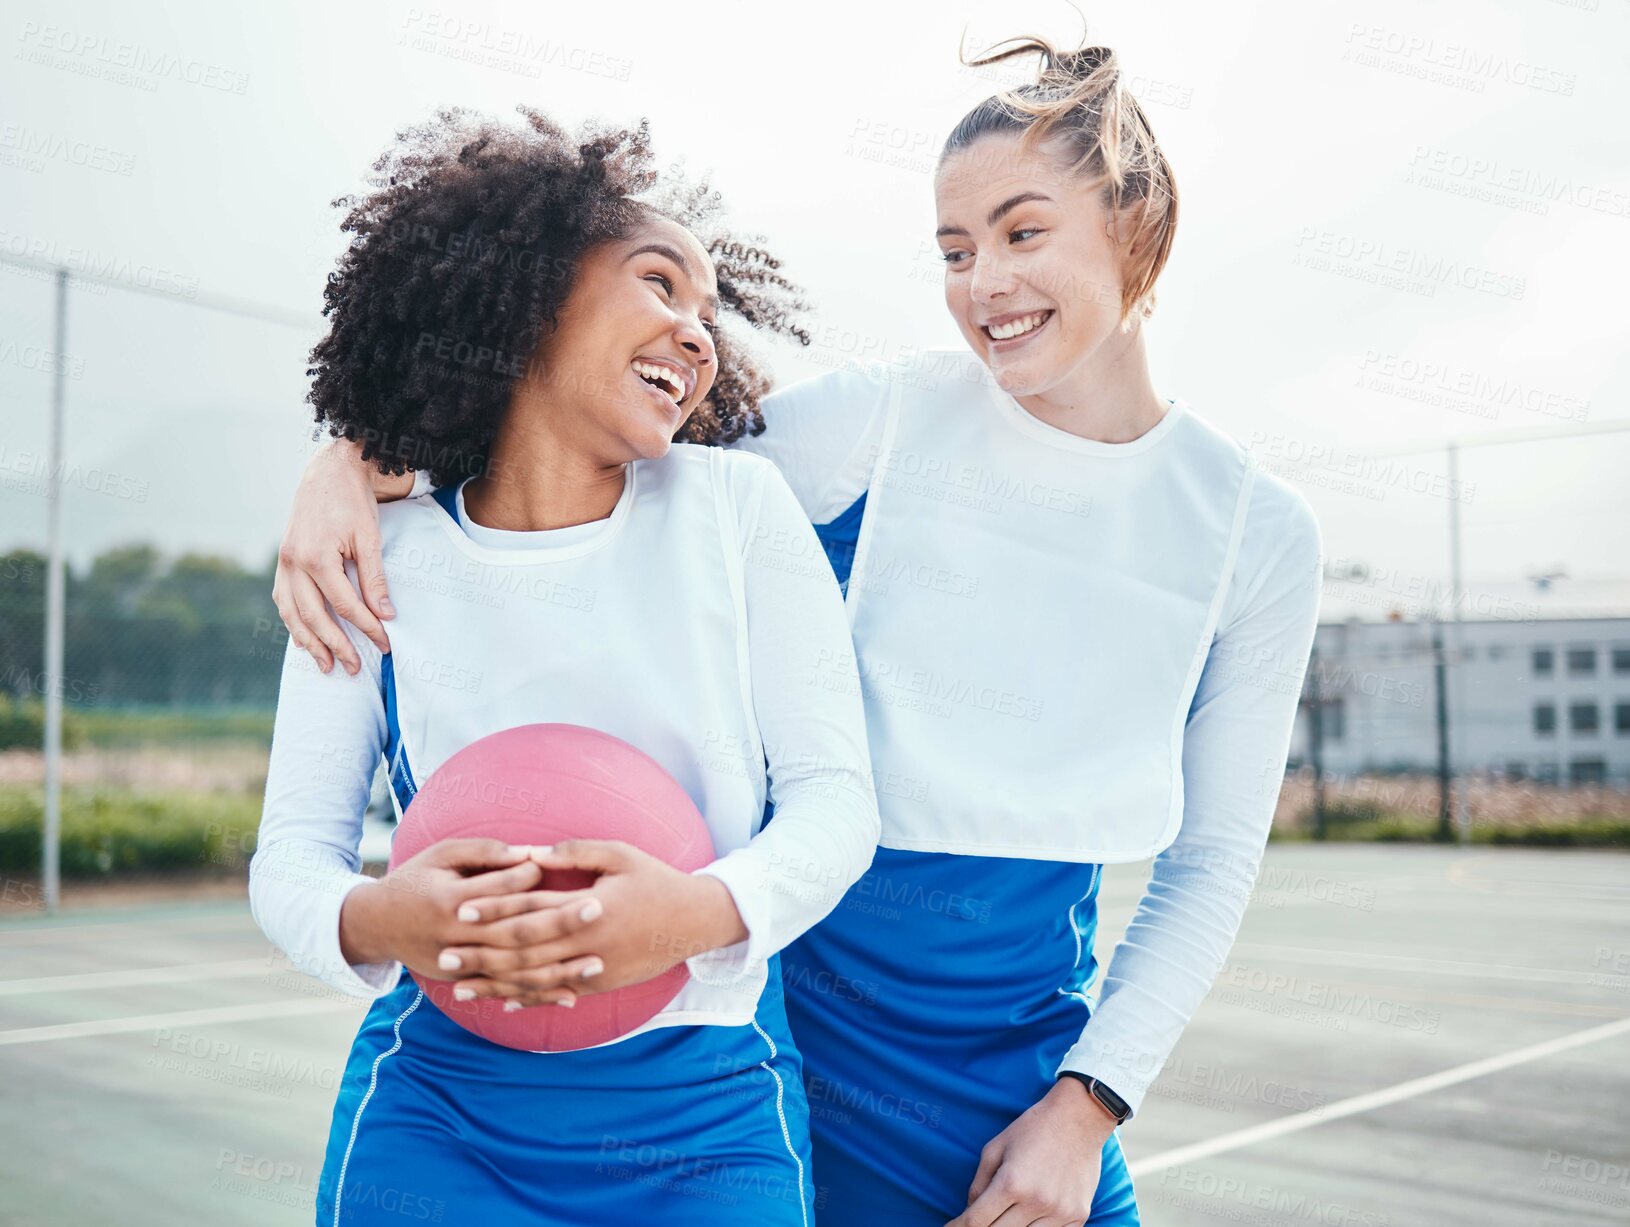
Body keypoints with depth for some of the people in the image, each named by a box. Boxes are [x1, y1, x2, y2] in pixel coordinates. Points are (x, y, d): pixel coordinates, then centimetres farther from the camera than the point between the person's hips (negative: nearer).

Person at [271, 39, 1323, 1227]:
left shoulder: (1258, 529, -1)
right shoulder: (879, 421, -7)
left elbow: (1216, 853, 3)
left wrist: (1089, 1103, -3)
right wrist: (360, 457, -19)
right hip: (800, 1024, -1)